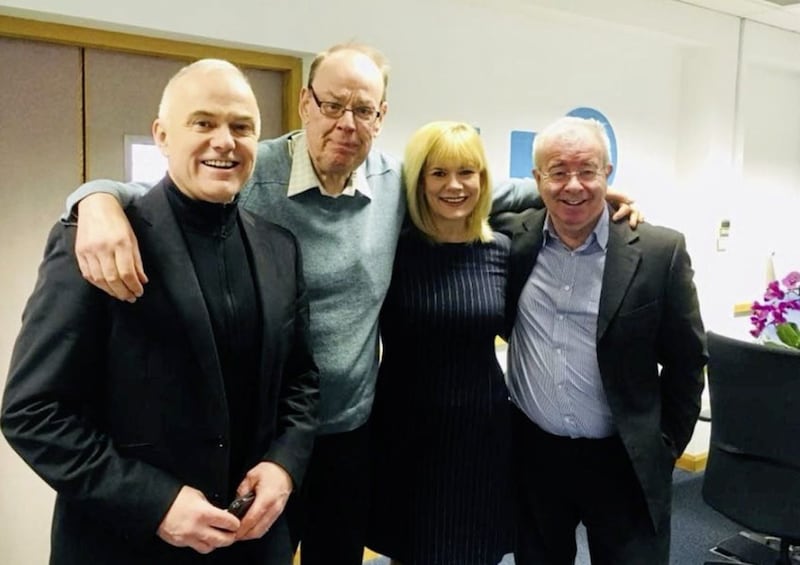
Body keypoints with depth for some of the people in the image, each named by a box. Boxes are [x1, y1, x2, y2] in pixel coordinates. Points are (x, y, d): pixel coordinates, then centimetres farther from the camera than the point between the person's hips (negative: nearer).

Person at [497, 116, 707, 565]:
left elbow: (687, 362, -1)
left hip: (624, 461, -2)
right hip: (532, 455, 2)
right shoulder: (512, 239, -4)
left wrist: (666, 448, 1)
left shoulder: (659, 252, -9)